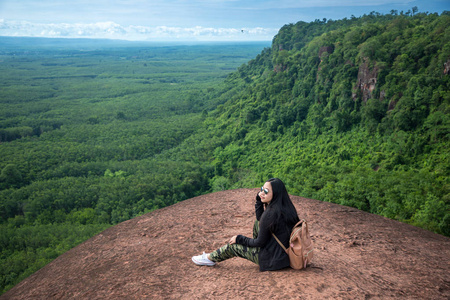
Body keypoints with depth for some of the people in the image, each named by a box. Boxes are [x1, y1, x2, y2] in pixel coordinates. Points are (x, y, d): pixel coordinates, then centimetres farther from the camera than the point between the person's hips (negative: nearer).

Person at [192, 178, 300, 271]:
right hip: (287, 252, 8)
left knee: (233, 246, 6)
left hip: (274, 259, -8)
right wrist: (259, 199, 0)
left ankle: (210, 258, 29)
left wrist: (239, 239, -2)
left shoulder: (271, 214, -25)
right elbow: (260, 218, 14)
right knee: (257, 223, 16)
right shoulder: (285, 207, 0)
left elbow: (260, 242, -15)